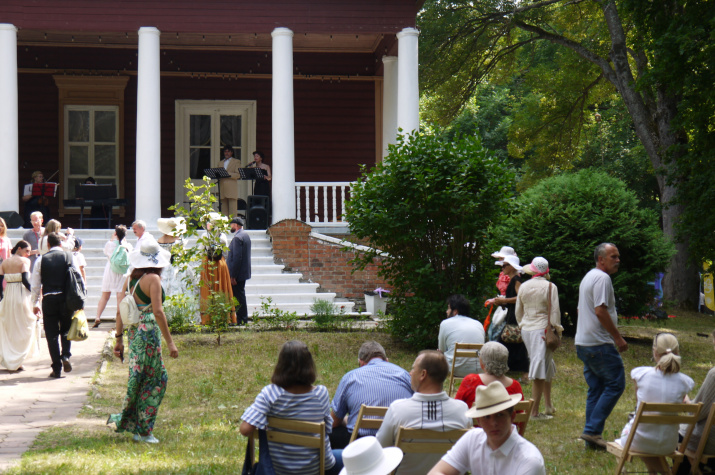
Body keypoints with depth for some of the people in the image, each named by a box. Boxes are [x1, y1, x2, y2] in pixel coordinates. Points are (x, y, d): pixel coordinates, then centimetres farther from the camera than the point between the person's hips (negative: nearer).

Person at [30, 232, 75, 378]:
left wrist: (35, 303, 14)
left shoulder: (41, 260, 2)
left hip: (48, 299, 0)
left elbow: (35, 284, 4)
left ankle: (57, 369, 3)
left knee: (52, 334, 5)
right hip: (66, 298, 0)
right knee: (66, 330, 19)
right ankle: (66, 355, -5)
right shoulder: (69, 257, 1)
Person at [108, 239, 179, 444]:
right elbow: (158, 312, -18)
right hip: (148, 333, -7)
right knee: (151, 380, 4)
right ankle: (142, 431, 9)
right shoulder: (153, 278, -12)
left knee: (159, 377, 15)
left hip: (133, 333, 7)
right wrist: (170, 342, -15)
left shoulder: (130, 279, 8)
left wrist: (119, 338, 16)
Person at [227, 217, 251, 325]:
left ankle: (241, 319, 0)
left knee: (238, 296, -4)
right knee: (241, 295, 16)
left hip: (238, 273, -10)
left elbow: (237, 258, -24)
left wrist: (233, 276, -21)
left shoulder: (237, 238, -20)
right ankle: (243, 319, 22)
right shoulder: (246, 235, 12)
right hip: (244, 271, 10)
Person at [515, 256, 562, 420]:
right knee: (540, 371, -2)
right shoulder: (550, 287, -10)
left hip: (526, 330, 6)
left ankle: (548, 405, 25)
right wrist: (557, 329, -2)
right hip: (543, 330, -6)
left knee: (546, 366, 20)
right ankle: (534, 412, -3)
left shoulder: (523, 287, 5)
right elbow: (555, 311, -11)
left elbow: (518, 311, 13)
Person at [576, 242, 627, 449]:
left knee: (595, 389, 11)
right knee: (615, 384, -6)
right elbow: (600, 311, -21)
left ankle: (592, 436, 11)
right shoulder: (602, 278, -13)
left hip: (583, 343, 10)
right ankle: (593, 430, -9)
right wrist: (618, 338, -16)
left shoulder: (589, 277, 20)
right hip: (599, 344, -10)